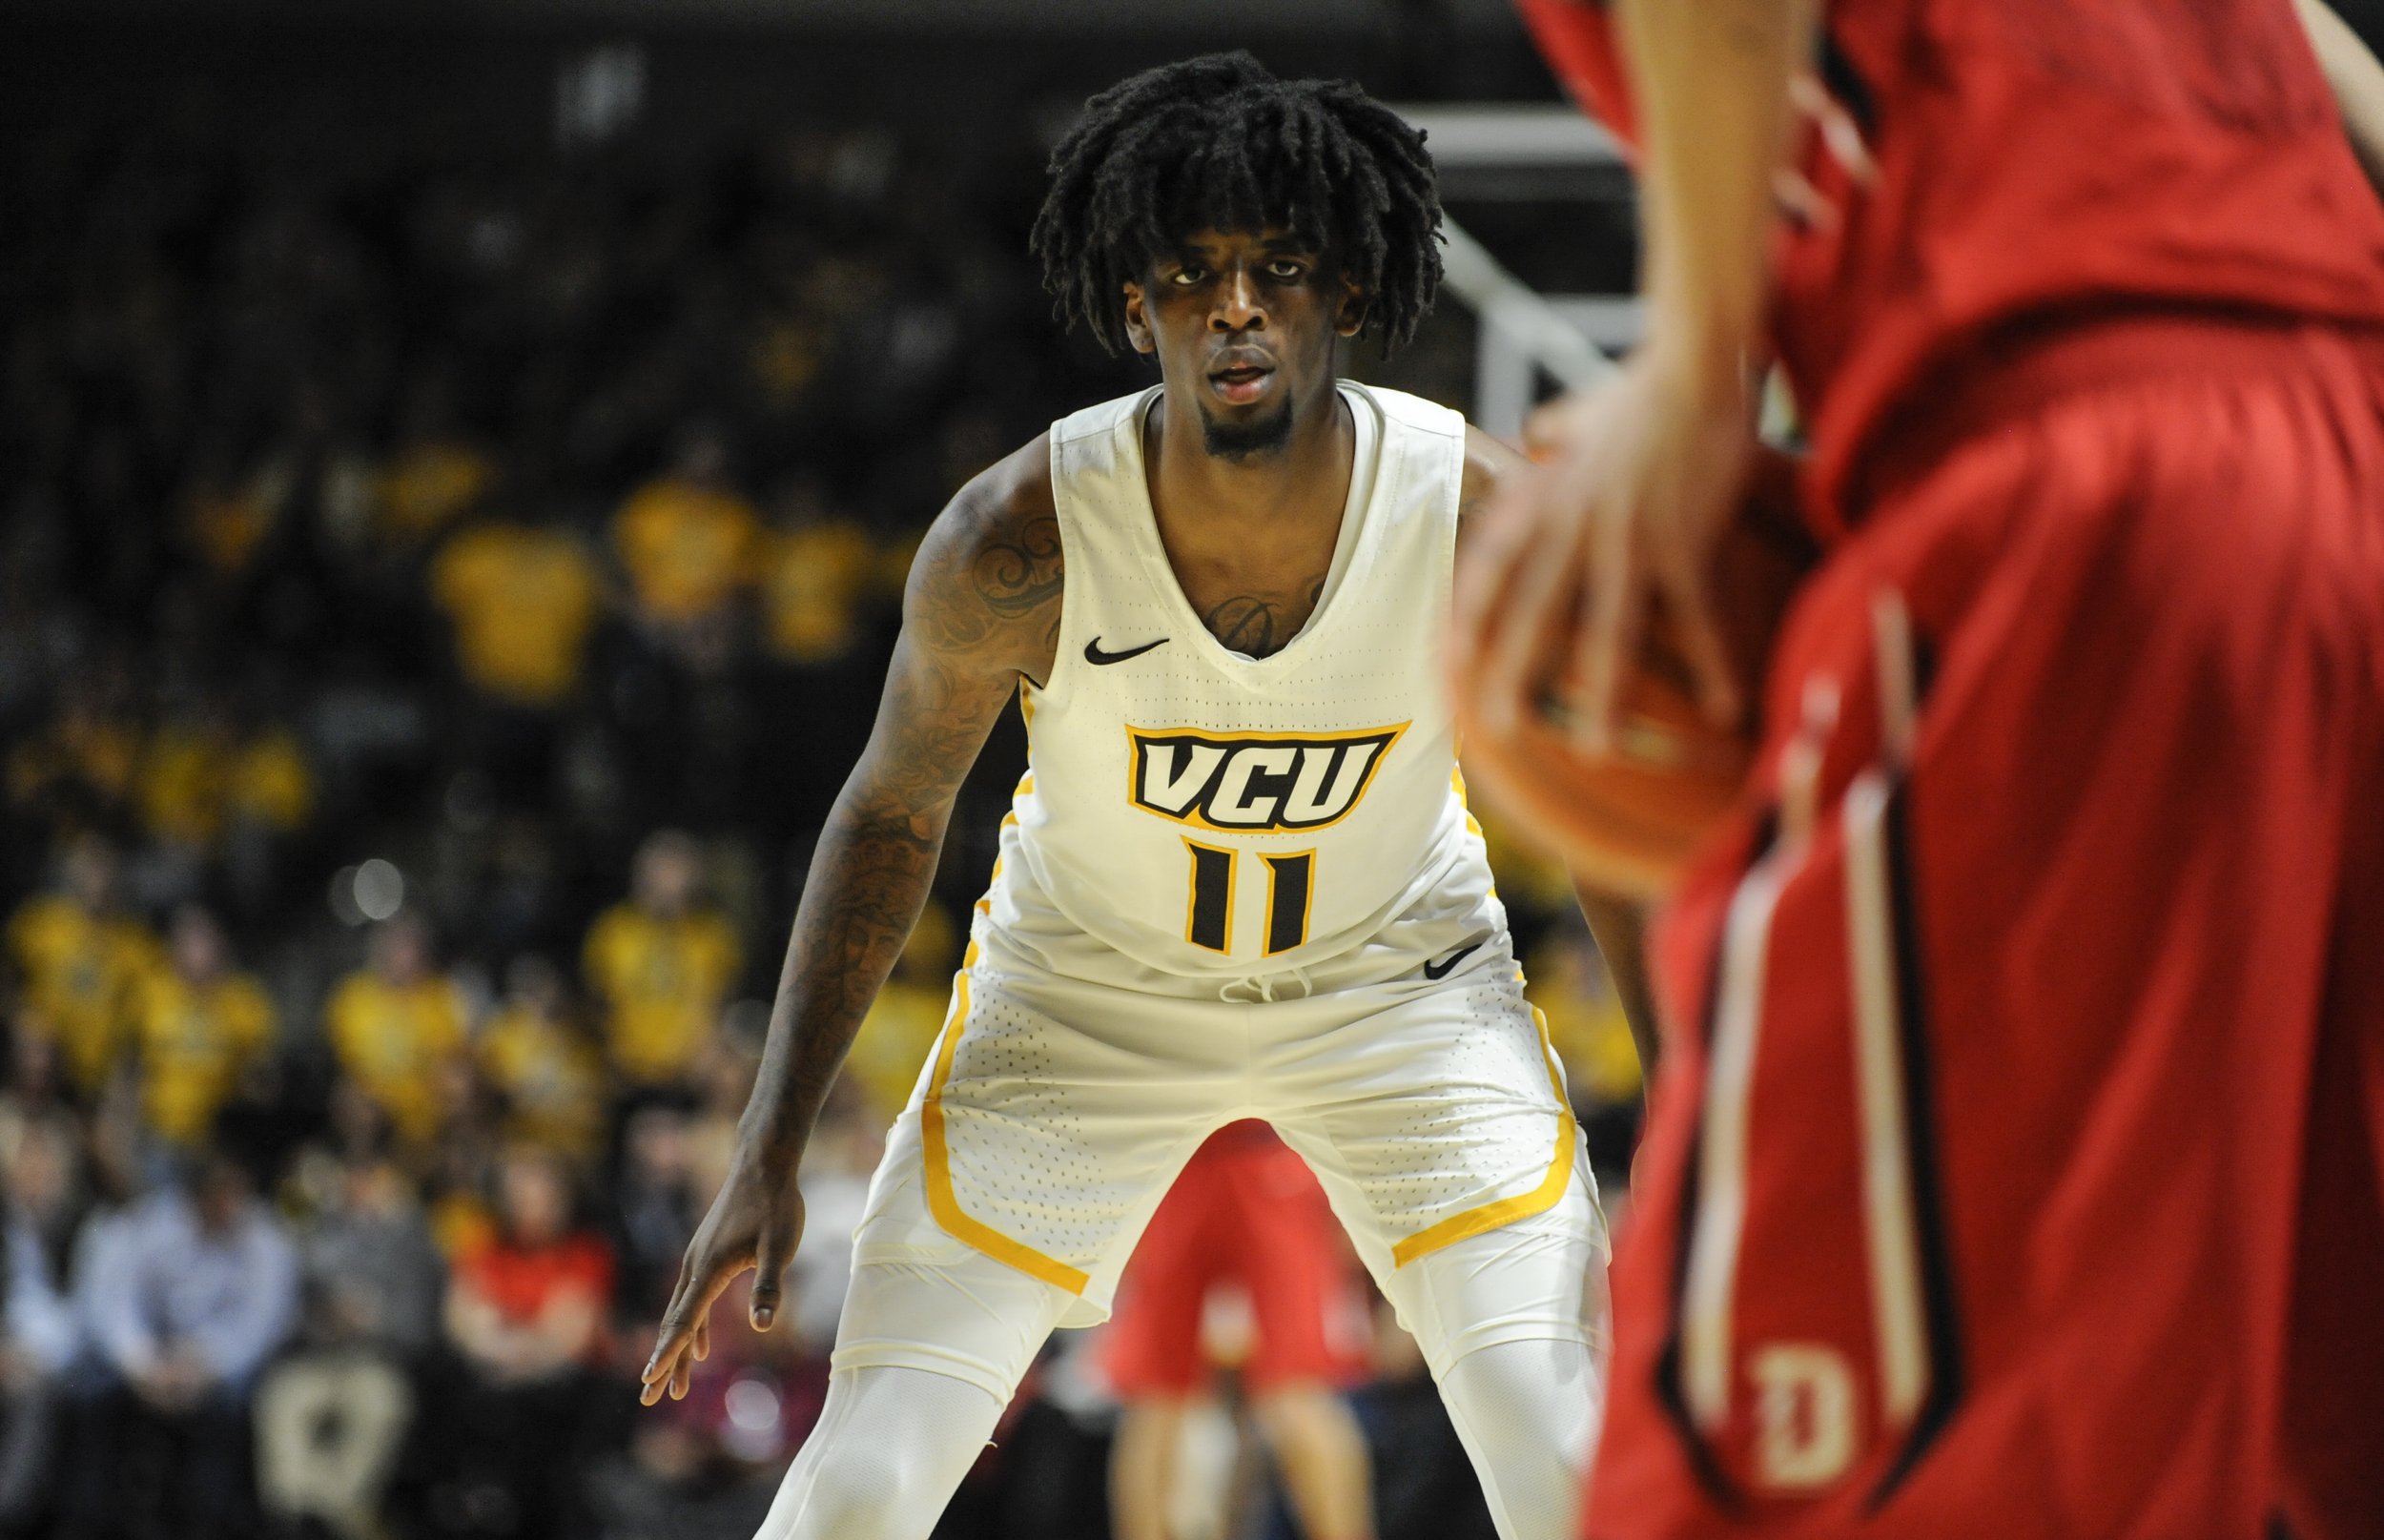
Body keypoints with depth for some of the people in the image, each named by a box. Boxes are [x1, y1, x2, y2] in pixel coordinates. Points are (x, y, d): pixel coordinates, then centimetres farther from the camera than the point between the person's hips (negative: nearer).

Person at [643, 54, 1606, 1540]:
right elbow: (891, 815, -8)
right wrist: (771, 1149, -9)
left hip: (1398, 972, 0)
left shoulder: (1485, 517, -26)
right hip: (1087, 980, 0)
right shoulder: (1019, 538, -26)